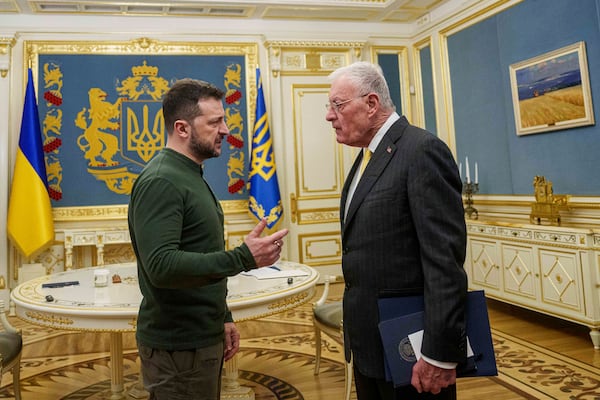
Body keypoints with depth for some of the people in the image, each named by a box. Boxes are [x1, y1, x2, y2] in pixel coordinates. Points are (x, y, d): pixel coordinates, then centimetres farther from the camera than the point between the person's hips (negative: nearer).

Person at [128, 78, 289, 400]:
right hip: (178, 347, -9)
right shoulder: (160, 182, -18)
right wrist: (243, 258, -31)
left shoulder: (191, 177, 11)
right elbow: (161, 265, -29)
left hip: (203, 337, 9)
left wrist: (223, 318, 15)